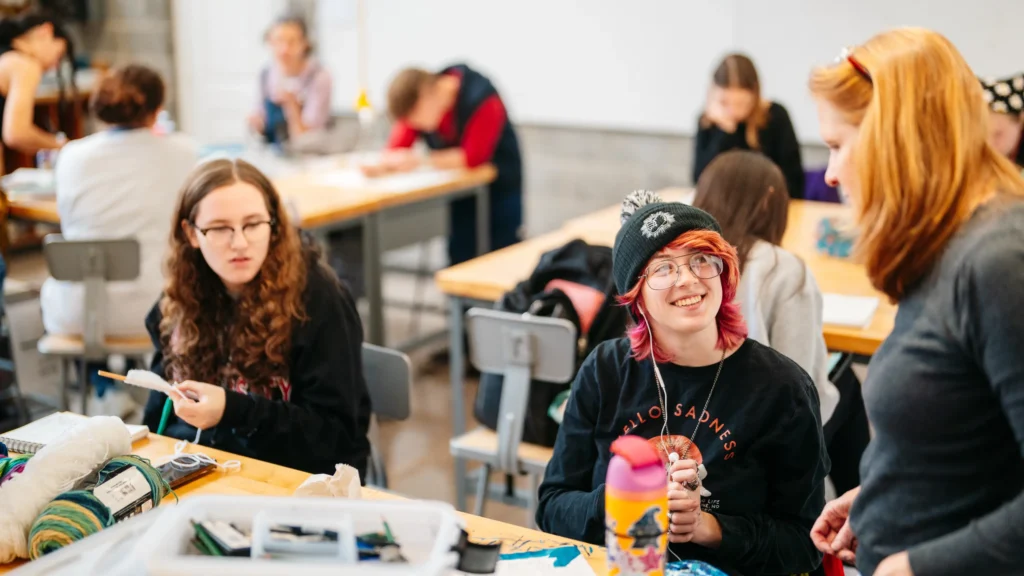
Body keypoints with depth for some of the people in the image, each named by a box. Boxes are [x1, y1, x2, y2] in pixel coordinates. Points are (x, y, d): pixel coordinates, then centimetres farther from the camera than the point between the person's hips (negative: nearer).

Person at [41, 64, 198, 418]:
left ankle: (104, 391, 31)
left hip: (77, 318, 0)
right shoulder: (181, 152, -9)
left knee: (52, 286, 36)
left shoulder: (73, 156, -8)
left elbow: (70, 225, 7)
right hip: (155, 309, 0)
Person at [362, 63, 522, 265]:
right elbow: (397, 146, -11)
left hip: (499, 186, -5)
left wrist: (420, 161, -31)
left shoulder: (482, 100, -29)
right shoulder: (419, 103, -9)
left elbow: (473, 157, -32)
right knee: (461, 256, 6)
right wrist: (382, 164, -33)